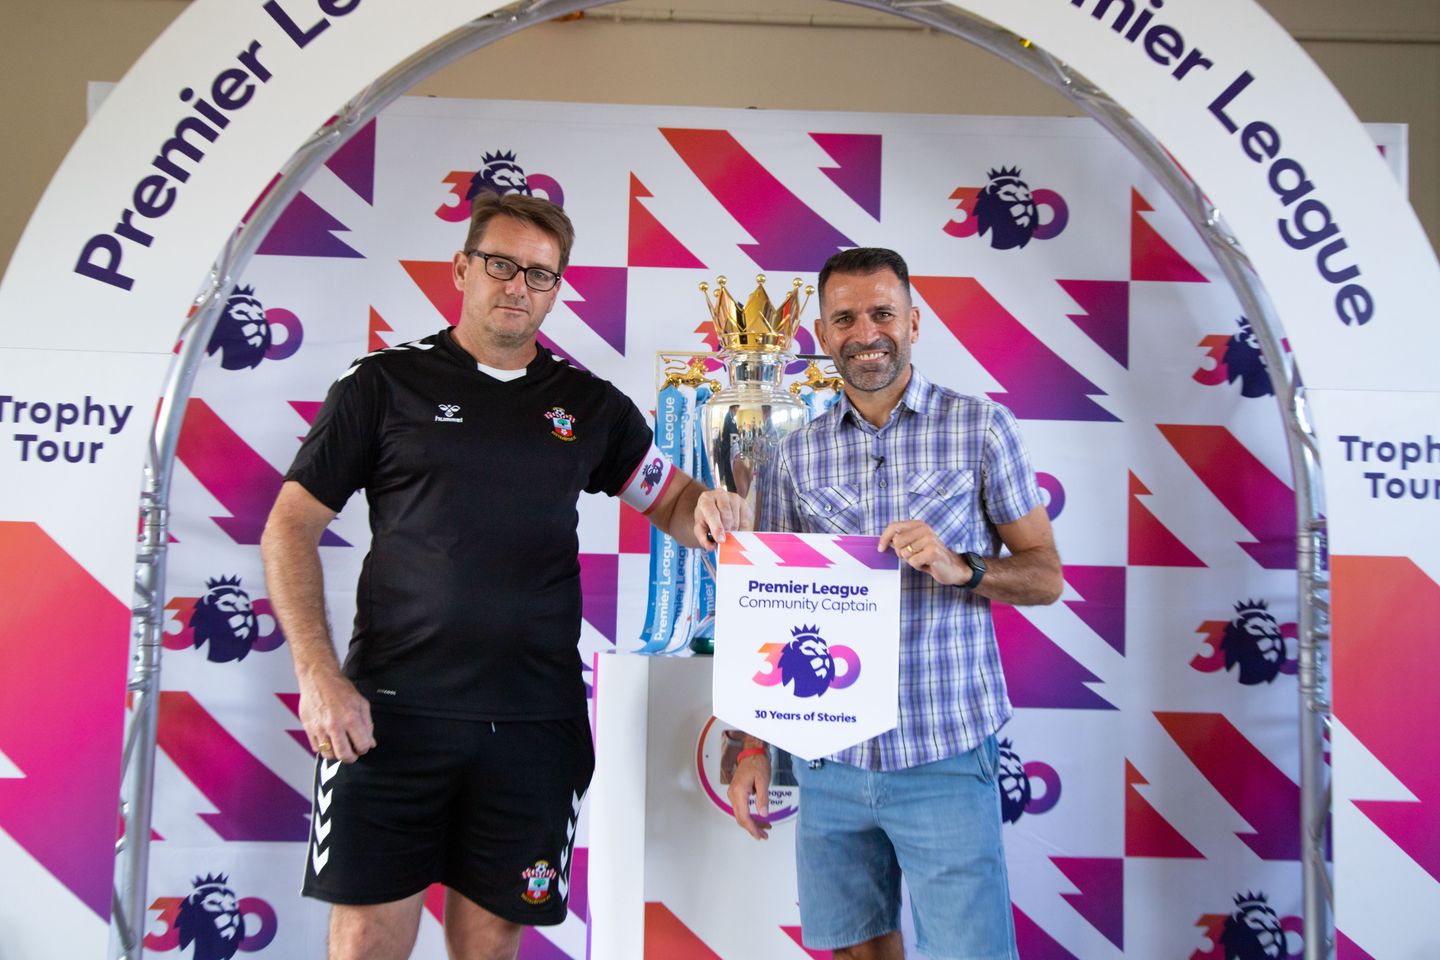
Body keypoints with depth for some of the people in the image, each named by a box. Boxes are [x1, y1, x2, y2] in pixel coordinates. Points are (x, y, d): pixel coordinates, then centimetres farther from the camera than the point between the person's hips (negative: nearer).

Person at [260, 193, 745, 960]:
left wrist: (708, 512, -8)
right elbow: (291, 530, 2)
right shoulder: (386, 383, 3)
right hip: (391, 712, -2)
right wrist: (318, 675, -9)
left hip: (534, 723, 2)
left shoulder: (591, 406, 11)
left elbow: (670, 500, 17)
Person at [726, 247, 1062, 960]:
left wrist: (959, 568, -19)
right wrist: (753, 745, 5)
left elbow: (1045, 575, 1)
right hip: (828, 759, 3)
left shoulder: (981, 428, 0)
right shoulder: (796, 455, 7)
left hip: (945, 756, -2)